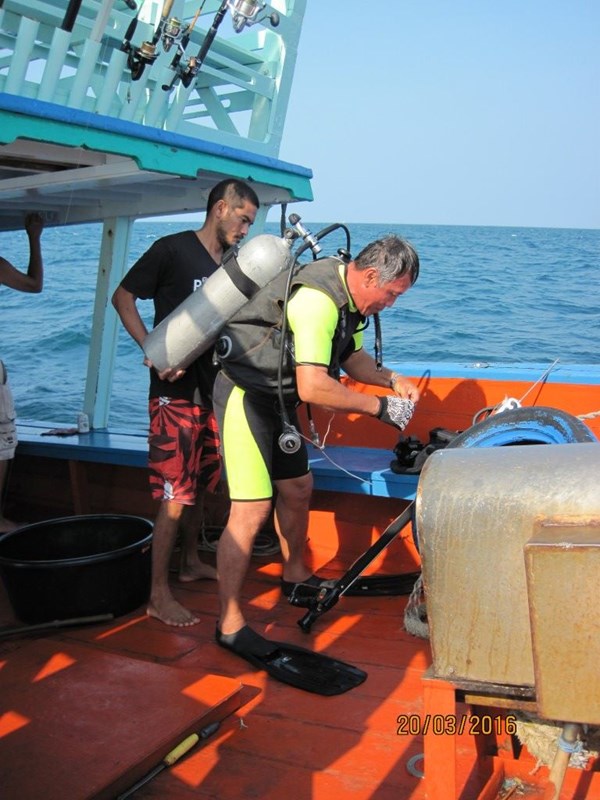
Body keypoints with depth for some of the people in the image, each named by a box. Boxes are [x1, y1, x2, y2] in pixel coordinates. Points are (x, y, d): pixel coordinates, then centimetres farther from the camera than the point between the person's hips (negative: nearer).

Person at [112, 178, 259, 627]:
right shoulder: (173, 249, -9)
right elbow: (123, 296, -7)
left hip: (212, 387, 8)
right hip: (176, 389, -7)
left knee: (201, 483, 17)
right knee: (176, 492, -9)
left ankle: (190, 562, 35)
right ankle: (159, 595, -2)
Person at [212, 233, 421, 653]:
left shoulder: (347, 297, 5)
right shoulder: (317, 298, -28)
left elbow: (353, 358, 18)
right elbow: (314, 387, -33)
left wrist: (392, 379, 1)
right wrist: (380, 407, -23)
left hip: (278, 398, 10)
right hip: (246, 397, -10)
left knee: (298, 488, 20)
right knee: (252, 511, -13)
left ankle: (296, 577, 42)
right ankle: (231, 626, -4)